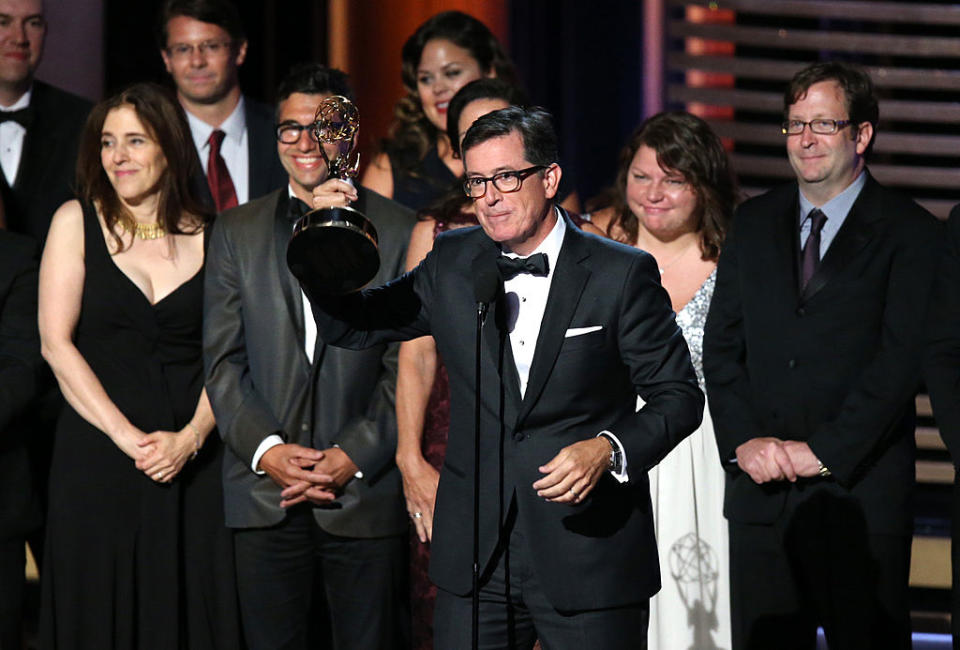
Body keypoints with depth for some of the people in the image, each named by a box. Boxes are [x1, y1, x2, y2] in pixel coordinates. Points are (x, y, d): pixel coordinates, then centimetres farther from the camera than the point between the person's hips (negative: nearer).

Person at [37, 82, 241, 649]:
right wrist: (127, 436, -12)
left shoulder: (209, 237, 7)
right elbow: (56, 344, -4)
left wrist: (190, 438, -13)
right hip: (98, 456, -1)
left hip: (193, 459, 1)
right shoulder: (77, 222, 3)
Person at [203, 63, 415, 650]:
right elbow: (223, 360, 6)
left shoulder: (400, 233, 3)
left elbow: (408, 367, -1)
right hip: (266, 496, 2)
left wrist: (354, 457, -11)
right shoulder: (238, 233, 11)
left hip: (366, 494, -2)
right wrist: (266, 449, -8)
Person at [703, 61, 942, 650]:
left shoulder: (909, 232, -2)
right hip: (760, 491, 4)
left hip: (862, 493, -4)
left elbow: (901, 359, -10)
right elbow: (722, 347, 11)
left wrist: (822, 451, -14)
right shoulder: (754, 224, 14)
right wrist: (743, 441, -5)